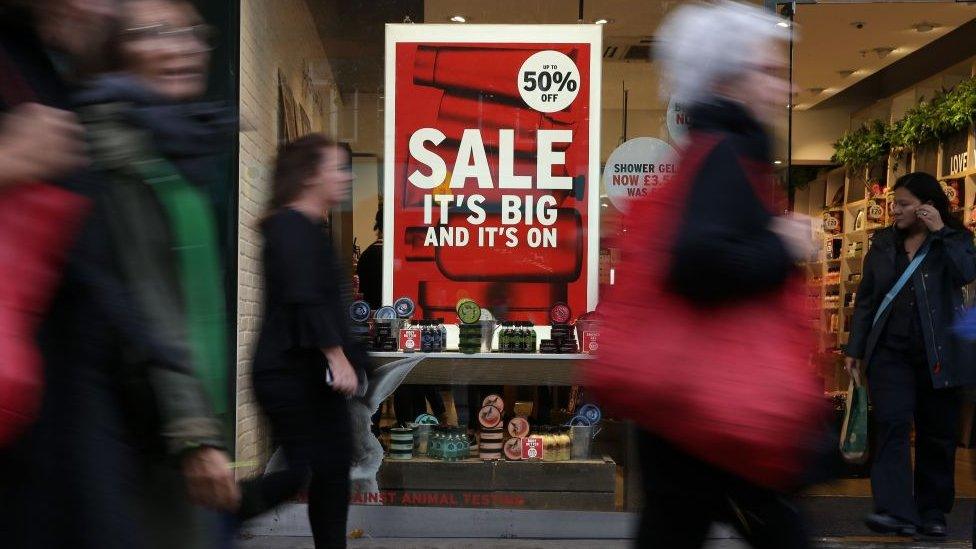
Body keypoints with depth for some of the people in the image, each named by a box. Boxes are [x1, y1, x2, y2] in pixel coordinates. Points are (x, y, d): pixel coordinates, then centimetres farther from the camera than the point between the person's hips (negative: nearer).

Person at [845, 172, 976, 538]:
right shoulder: (883, 243, 11)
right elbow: (866, 299, 13)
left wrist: (941, 231, -15)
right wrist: (856, 348, 9)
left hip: (939, 354, -1)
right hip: (890, 351, 1)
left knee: (937, 434, 6)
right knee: (892, 425, -12)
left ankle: (933, 513, 17)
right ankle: (896, 511, -16)